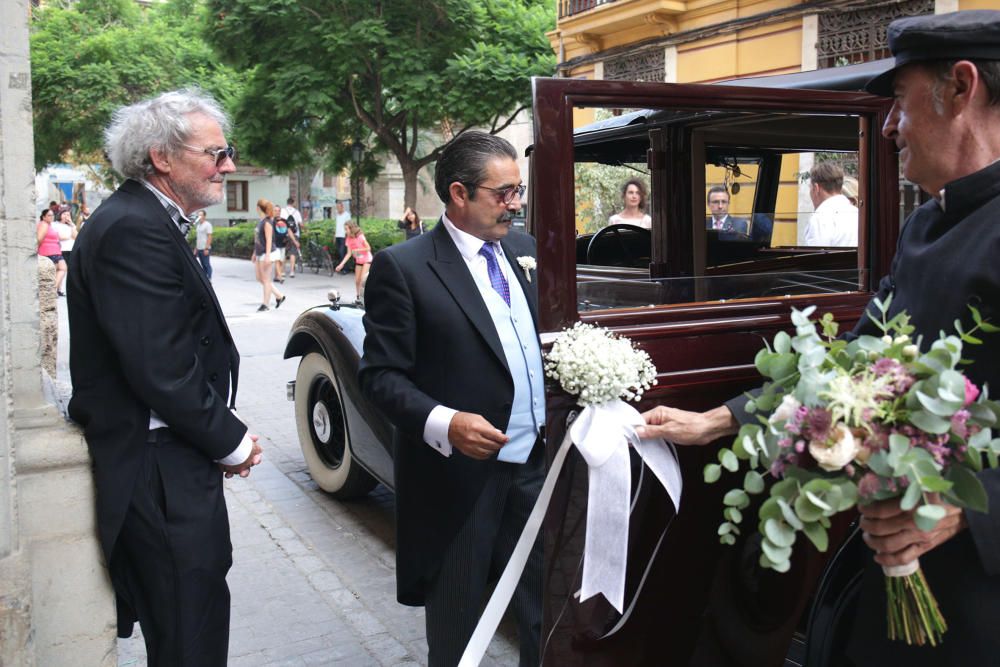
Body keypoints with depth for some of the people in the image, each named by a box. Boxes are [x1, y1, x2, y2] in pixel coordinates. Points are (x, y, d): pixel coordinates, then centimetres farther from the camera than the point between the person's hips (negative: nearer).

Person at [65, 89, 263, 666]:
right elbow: (161, 369, -24)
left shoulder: (145, 222, 14)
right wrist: (232, 442, -11)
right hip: (157, 474, -10)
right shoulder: (133, 230, -19)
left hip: (159, 470, 10)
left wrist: (223, 429, 6)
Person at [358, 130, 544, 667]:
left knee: (546, 613, 15)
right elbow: (381, 375, -11)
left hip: (537, 463, 5)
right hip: (459, 476, -5)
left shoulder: (525, 250, 8)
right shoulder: (402, 267, -10)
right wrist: (443, 423, -26)